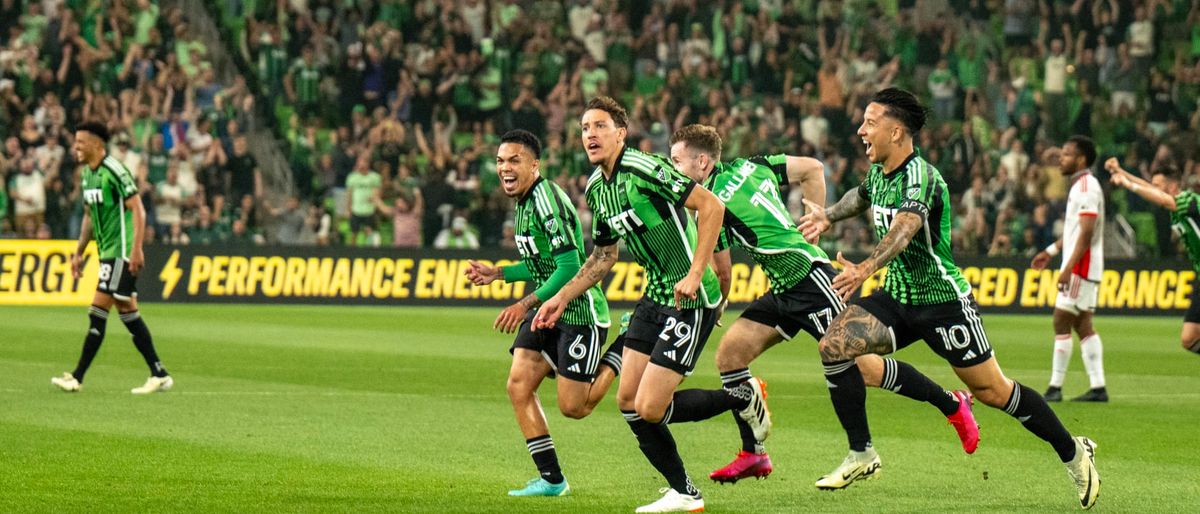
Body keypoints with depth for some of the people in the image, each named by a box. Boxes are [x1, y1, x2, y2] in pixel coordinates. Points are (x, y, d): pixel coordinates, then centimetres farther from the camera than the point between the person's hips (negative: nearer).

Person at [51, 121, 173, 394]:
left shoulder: (114, 171, -14)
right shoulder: (87, 174, 13)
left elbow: (138, 210, -16)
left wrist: (136, 249, -22)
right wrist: (79, 253, 21)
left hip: (121, 252, -9)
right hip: (107, 251, 9)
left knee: (98, 311, -10)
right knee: (128, 313, 9)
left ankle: (77, 377, -10)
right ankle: (159, 375, 12)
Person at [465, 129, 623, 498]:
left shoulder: (547, 199, -20)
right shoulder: (524, 201, 10)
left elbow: (570, 266, -24)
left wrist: (526, 305, -24)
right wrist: (497, 274, 11)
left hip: (580, 312, -9)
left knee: (573, 407, -7)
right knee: (518, 385, -4)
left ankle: (621, 355, 18)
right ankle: (551, 479, 1)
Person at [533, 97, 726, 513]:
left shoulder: (643, 170, -18)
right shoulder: (596, 188, 10)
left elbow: (711, 206, -20)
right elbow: (604, 257, 23)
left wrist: (696, 274, -25)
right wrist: (560, 299, 19)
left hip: (690, 299, -9)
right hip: (655, 296, 9)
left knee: (649, 408, -11)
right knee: (628, 401, 5)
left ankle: (744, 398, 11)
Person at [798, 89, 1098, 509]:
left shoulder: (920, 176, -22)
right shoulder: (878, 174, 5)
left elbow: (903, 230, -41)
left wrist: (866, 268, -56)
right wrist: (828, 216, 23)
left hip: (943, 301, -8)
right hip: (897, 297, 8)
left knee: (992, 392, -2)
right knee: (833, 345, -12)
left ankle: (1073, 452, 16)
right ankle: (861, 454, -5)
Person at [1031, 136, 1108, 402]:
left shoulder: (1086, 187, -15)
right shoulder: (1081, 186, 17)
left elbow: (1086, 233, -22)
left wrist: (1068, 268, -24)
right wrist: (1051, 251, 26)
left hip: (1081, 267, -10)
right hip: (1083, 269, 10)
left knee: (1061, 322, -8)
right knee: (1083, 325, 9)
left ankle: (1055, 387, -7)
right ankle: (1098, 387, 9)